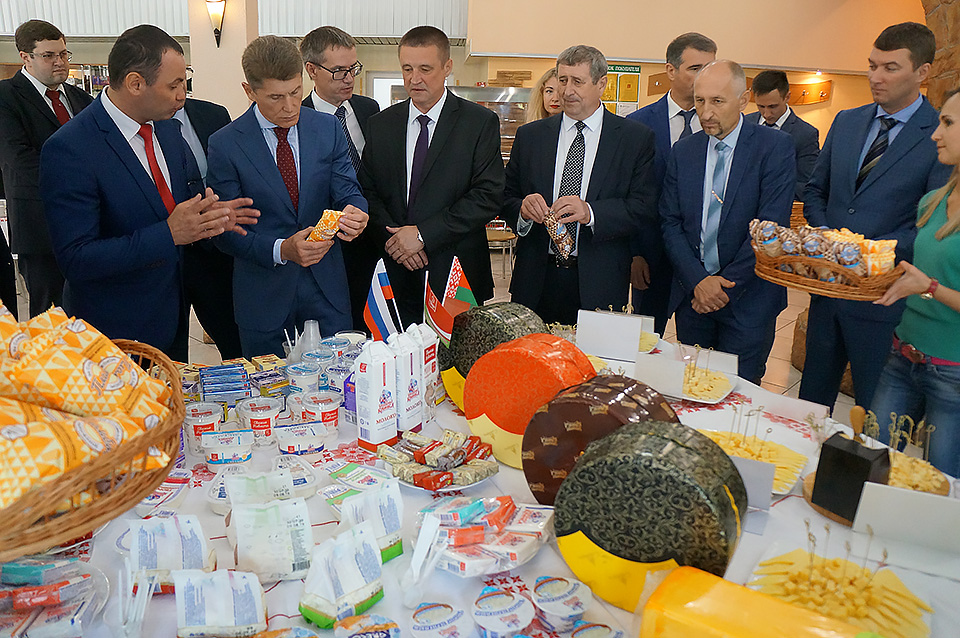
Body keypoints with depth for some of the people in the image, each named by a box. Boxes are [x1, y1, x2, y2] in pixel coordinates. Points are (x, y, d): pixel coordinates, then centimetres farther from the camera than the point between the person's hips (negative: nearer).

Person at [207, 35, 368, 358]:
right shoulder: (225, 144, -7)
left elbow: (346, 190, 1)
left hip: (326, 288, 2)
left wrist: (353, 211, -24)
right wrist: (281, 250, -25)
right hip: (264, 297, -2)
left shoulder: (328, 128, 2)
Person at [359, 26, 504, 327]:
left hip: (456, 275, -2)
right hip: (396, 277, 3)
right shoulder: (380, 124, 10)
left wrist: (423, 234, -14)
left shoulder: (481, 122, -2)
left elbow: (489, 196, -10)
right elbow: (368, 190, 10)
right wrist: (390, 237, -9)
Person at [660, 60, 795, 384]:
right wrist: (698, 281, -11)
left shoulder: (775, 147, -7)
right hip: (691, 295, 4)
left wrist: (725, 285, -14)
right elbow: (670, 223, 2)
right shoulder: (683, 150, 6)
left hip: (748, 299, -3)